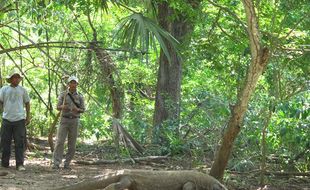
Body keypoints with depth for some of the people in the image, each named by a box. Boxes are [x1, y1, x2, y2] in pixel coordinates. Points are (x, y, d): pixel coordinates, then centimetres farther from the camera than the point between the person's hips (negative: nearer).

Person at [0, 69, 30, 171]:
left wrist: (28, 117, 10)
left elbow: (27, 103, 14)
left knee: (20, 143, -4)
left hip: (20, 119, 0)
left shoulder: (22, 90, 8)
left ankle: (20, 164, -2)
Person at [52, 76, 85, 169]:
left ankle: (67, 163, 12)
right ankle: (56, 163, -12)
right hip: (64, 120, -1)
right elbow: (58, 107, -2)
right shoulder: (63, 94, 1)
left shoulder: (80, 96, 3)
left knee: (72, 144, 2)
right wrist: (63, 107, -26)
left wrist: (77, 109, -19)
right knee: (59, 142, -11)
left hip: (74, 121, 1)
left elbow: (83, 110, 4)